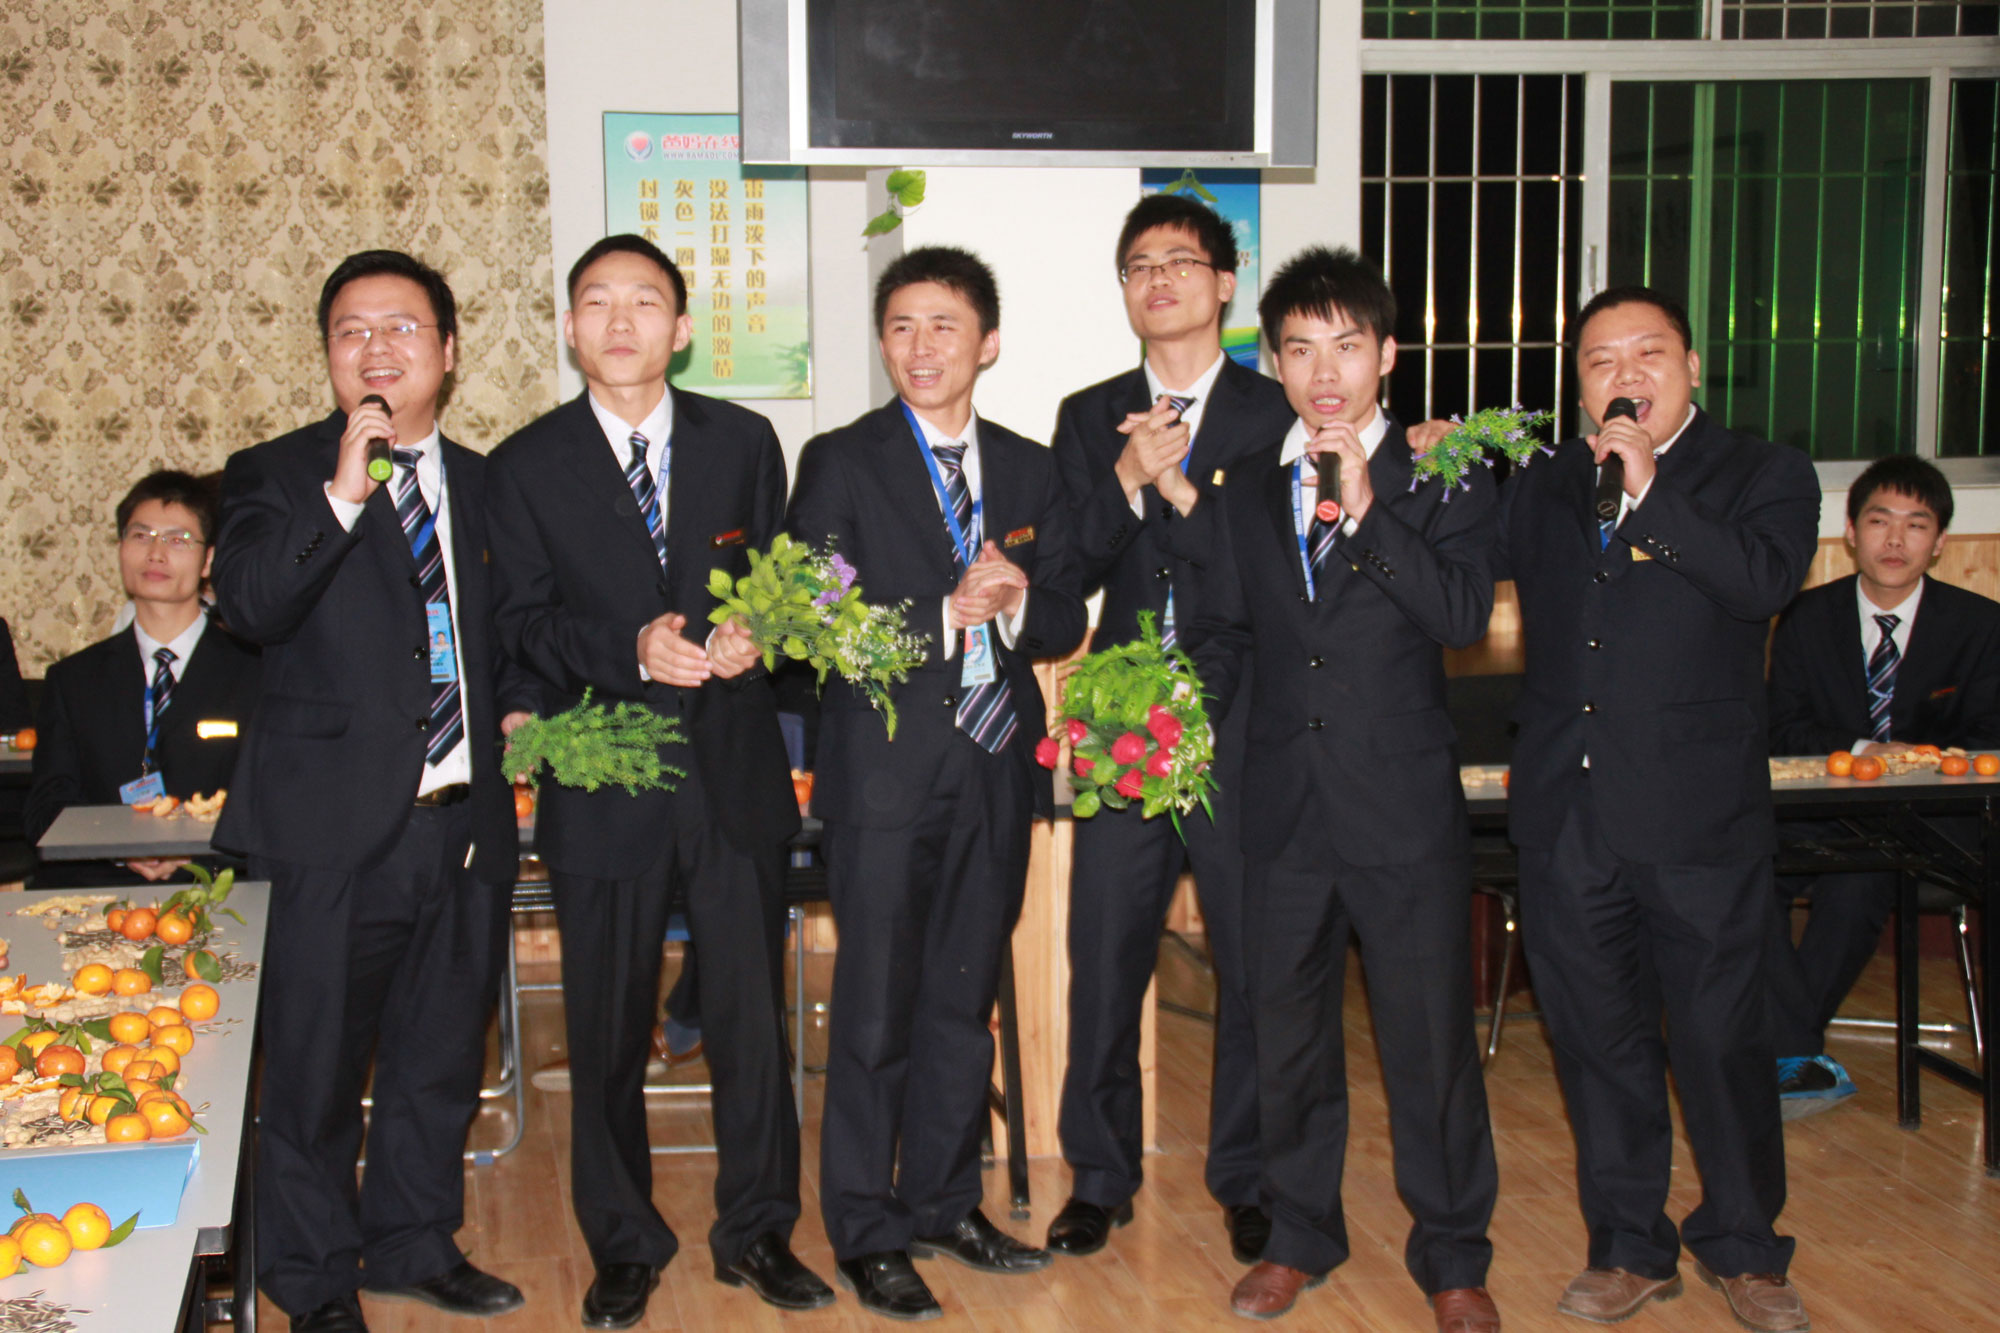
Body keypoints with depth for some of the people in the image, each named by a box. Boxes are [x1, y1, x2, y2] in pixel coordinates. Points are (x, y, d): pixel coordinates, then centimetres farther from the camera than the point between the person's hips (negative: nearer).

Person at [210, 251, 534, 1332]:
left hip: (466, 820, 5)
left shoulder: (480, 481, 13)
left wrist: (517, 703, 7)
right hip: (336, 833, -4)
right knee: (316, 1068, 6)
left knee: (439, 1056, 16)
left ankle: (414, 1243, 35)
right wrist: (342, 493, -27)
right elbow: (247, 604, -20)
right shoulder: (277, 474, -1)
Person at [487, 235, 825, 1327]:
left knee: (752, 1019, 7)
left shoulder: (744, 441, 8)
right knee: (607, 1034, 9)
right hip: (602, 785, -1)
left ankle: (756, 1230, 25)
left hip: (735, 772, 1)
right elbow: (523, 624, -2)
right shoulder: (527, 465, 3)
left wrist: (754, 637, -11)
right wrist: (631, 650, -19)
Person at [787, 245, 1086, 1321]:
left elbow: (1065, 623, 8)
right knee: (876, 1014, 2)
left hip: (996, 766, 4)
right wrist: (945, 617, -19)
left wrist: (1016, 602, -14)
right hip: (886, 771, -4)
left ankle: (940, 1202, 29)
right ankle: (865, 1233, 16)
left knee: (963, 1003, 14)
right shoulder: (840, 463, -1)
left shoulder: (1030, 469, 11)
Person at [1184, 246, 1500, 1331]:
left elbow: (1463, 615, -15)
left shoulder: (1441, 479, 0)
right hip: (1284, 811, 3)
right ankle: (1300, 1235, 31)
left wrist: (1366, 512, -20)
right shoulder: (1246, 494, 10)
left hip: (1406, 808, -3)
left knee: (1431, 1035, 4)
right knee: (1289, 1032, 14)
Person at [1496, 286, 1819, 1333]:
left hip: (1699, 817, -3)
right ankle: (1630, 1248, 26)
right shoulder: (1544, 485, 14)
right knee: (1599, 1041, 11)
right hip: (1566, 816, 3)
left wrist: (1652, 489, -18)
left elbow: (1765, 583, -14)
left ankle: (1742, 1248, 25)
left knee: (1720, 1038, 5)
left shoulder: (1764, 476, 3)